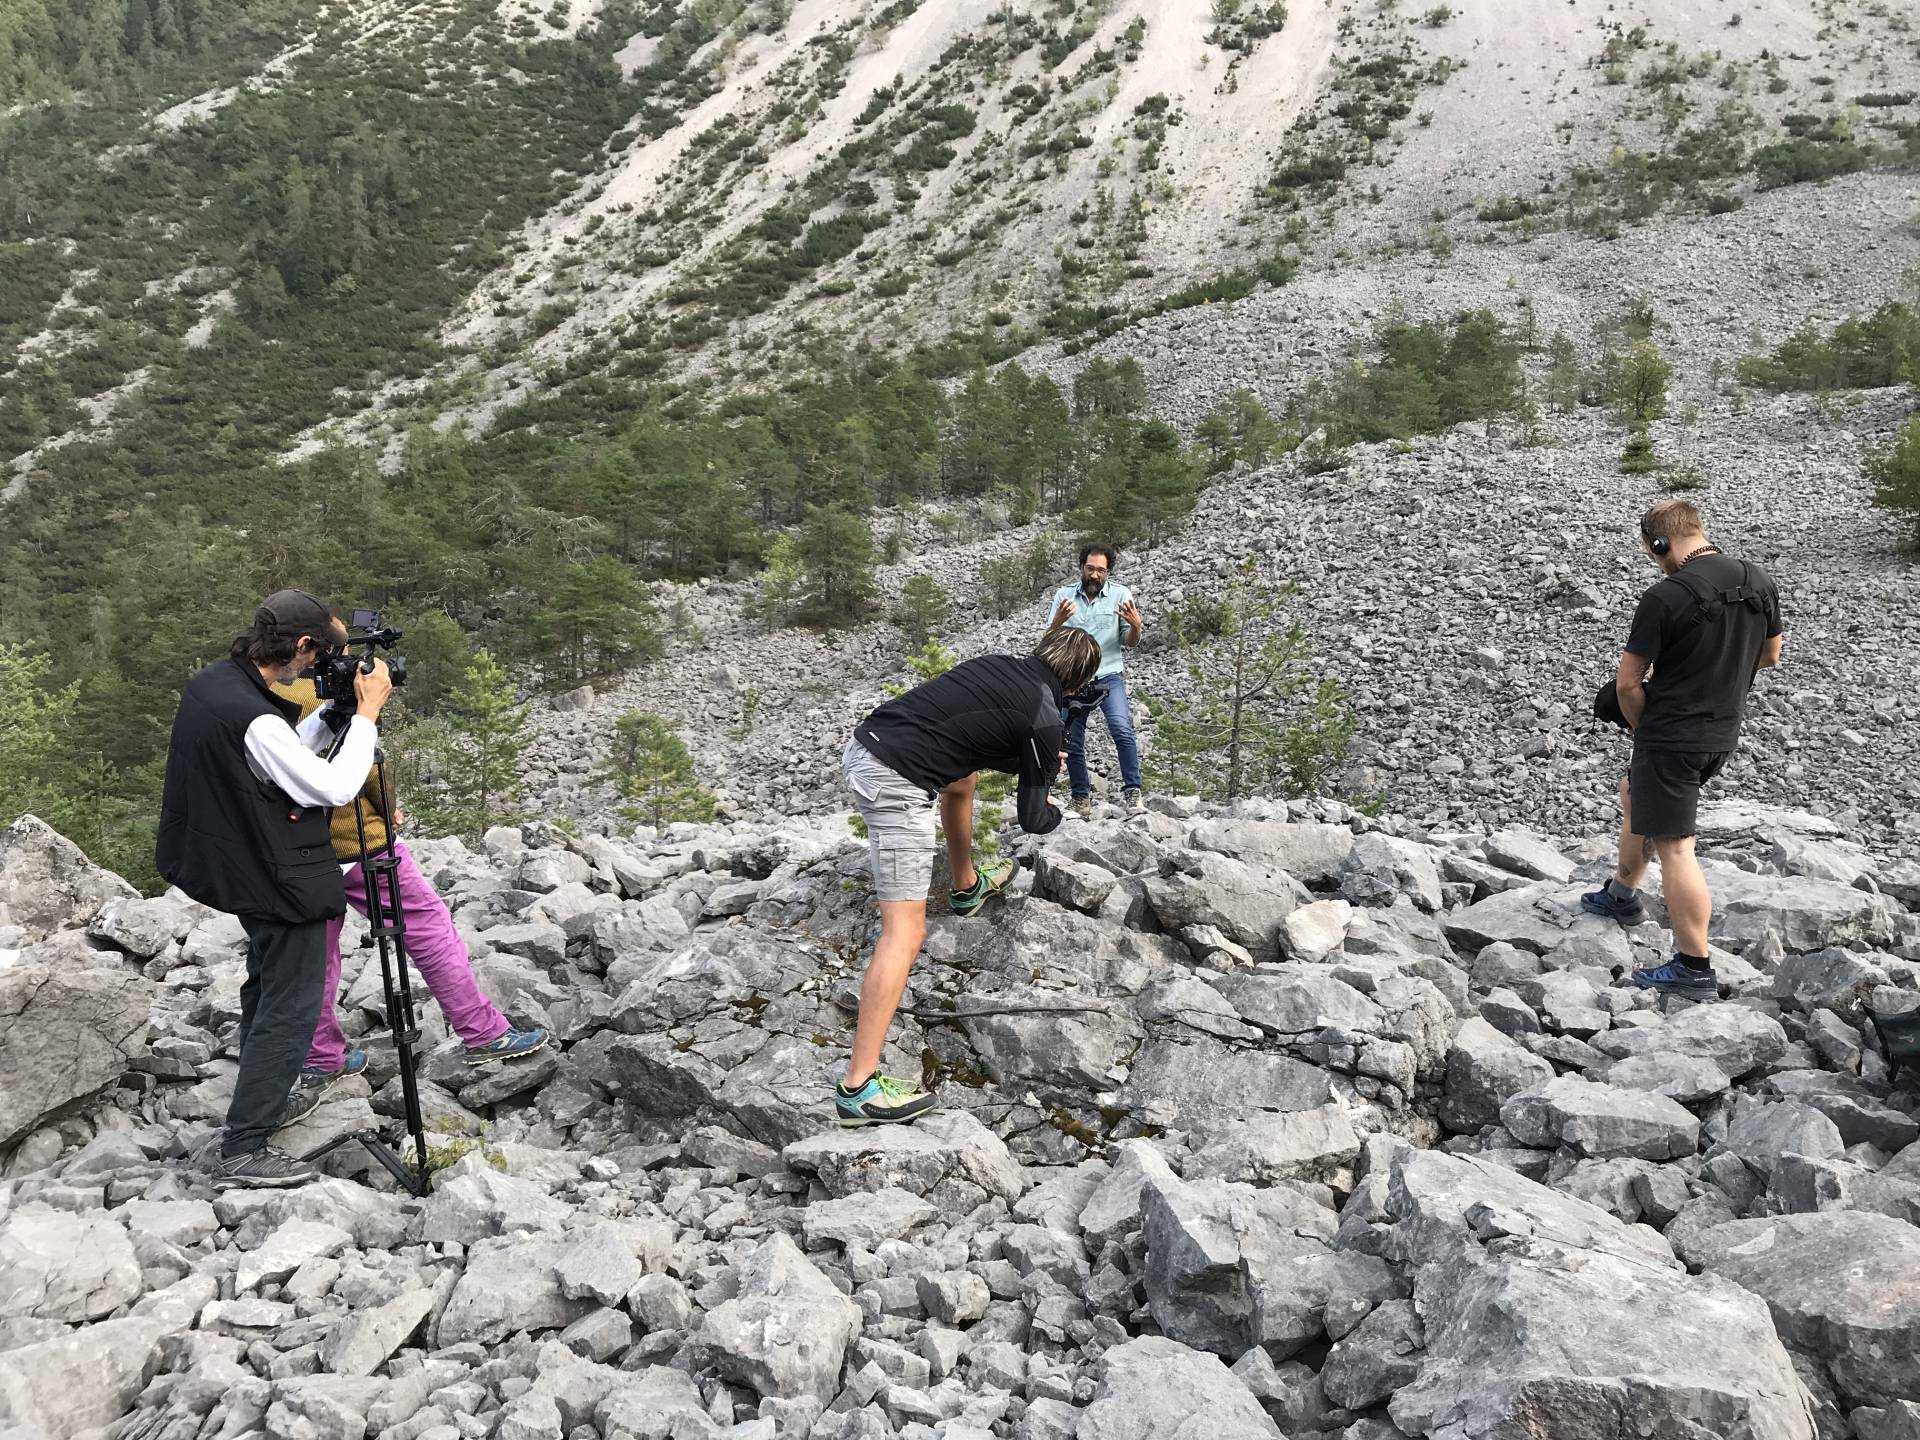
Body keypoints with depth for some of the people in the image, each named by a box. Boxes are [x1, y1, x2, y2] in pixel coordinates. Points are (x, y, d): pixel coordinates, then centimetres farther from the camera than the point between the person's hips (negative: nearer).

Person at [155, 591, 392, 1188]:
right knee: (291, 1009, -2)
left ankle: (263, 1099, 42)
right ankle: (243, 1151, 2)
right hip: (283, 881, -10)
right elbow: (333, 788, -21)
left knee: (267, 989, 25)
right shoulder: (253, 718, -28)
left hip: (243, 869, 10)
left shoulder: (207, 684, 2)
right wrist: (366, 713, -14)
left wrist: (334, 709, 3)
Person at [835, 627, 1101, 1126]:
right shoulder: (1044, 719, -3)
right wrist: (1053, 811, 29)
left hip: (860, 746, 9)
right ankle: (858, 1088, -9)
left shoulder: (997, 664, 16)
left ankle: (966, 887, 57)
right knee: (905, 932, -6)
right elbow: (1031, 818, 6)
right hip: (895, 784, -8)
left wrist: (1036, 762, 39)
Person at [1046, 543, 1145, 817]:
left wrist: (1135, 625, -22)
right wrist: (1058, 621, -21)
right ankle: (1081, 799, 21)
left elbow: (1130, 643, 0)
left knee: (1122, 730, -24)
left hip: (1109, 676, -2)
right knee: (1072, 744, 6)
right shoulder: (1064, 595, 2)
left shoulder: (1120, 595, -2)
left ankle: (1132, 791, -17)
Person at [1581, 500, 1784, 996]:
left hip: (1671, 738, -8)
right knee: (1633, 794, 28)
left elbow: (1627, 683, -15)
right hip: (1724, 735, 8)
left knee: (1674, 847, -2)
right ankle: (1622, 894, 44)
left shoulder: (1665, 597, -20)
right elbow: (1769, 656, 17)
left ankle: (1694, 969, 2)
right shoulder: (1760, 582, 1)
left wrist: (1644, 729, 2)